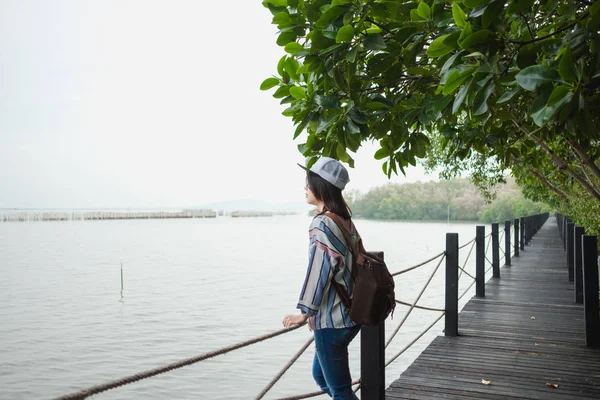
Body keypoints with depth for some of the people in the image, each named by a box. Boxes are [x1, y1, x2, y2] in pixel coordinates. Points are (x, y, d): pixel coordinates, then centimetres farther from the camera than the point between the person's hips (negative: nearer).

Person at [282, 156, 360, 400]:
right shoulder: (345, 221, 8)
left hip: (331, 318, -9)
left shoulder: (322, 224, -17)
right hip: (348, 313, 9)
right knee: (320, 375, 23)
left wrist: (306, 312, -10)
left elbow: (320, 271, -20)